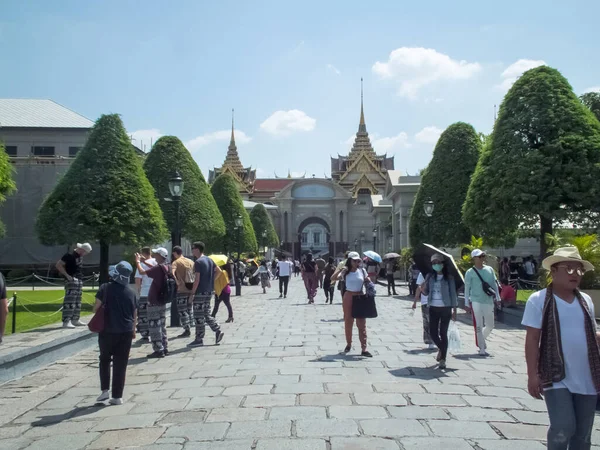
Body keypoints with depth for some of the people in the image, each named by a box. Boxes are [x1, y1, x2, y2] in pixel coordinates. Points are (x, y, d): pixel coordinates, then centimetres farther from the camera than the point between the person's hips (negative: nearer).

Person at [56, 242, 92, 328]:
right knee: (70, 301, -13)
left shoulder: (80, 255, 12)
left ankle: (75, 320, 19)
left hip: (80, 280, 9)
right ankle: (66, 321, -14)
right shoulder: (70, 255, -14)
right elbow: (58, 265, -16)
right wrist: (67, 275, -19)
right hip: (72, 280, -9)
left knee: (77, 302, 12)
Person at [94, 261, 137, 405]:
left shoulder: (105, 288, -7)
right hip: (126, 332, 2)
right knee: (120, 364, 7)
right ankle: (117, 396, 8)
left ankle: (104, 390, 11)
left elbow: (96, 307, -8)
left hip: (107, 331, -2)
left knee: (105, 360, 18)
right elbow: (135, 315, 7)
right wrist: (133, 330, 21)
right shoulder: (131, 292, 2)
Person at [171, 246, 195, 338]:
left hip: (182, 290, -6)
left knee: (182, 310, 0)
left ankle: (187, 330, -4)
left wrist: (177, 282, -17)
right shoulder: (190, 261, 10)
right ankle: (189, 328, 20)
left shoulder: (176, 262, -7)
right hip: (191, 289, 6)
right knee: (189, 309, 15)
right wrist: (194, 283, 12)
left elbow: (172, 273, -24)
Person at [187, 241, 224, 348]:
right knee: (206, 314, 17)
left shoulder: (198, 262, -14)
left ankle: (199, 339, 4)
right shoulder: (209, 260, 11)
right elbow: (218, 271, 18)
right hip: (209, 291, 8)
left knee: (198, 316, -1)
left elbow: (197, 279, -18)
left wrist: (192, 294, -14)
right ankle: (218, 331, 9)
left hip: (200, 292, -8)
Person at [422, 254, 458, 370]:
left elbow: (453, 294, -2)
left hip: (445, 308, -3)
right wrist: (423, 289, -14)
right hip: (433, 308, 3)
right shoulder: (429, 276, 4)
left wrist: (454, 310, -5)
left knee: (443, 333, 1)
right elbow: (426, 293, 10)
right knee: (432, 332, 2)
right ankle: (441, 348, 33)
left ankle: (443, 359, 11)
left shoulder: (449, 278, -5)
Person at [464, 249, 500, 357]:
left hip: (489, 301, 4)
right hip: (476, 302, -4)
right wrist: (467, 304, -3)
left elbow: (494, 284, 12)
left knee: (490, 326, 12)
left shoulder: (490, 269, 8)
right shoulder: (470, 272, -3)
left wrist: (497, 297, 5)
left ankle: (480, 341, 36)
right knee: (478, 326, -2)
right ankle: (482, 348, 6)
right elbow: (467, 288, -1)